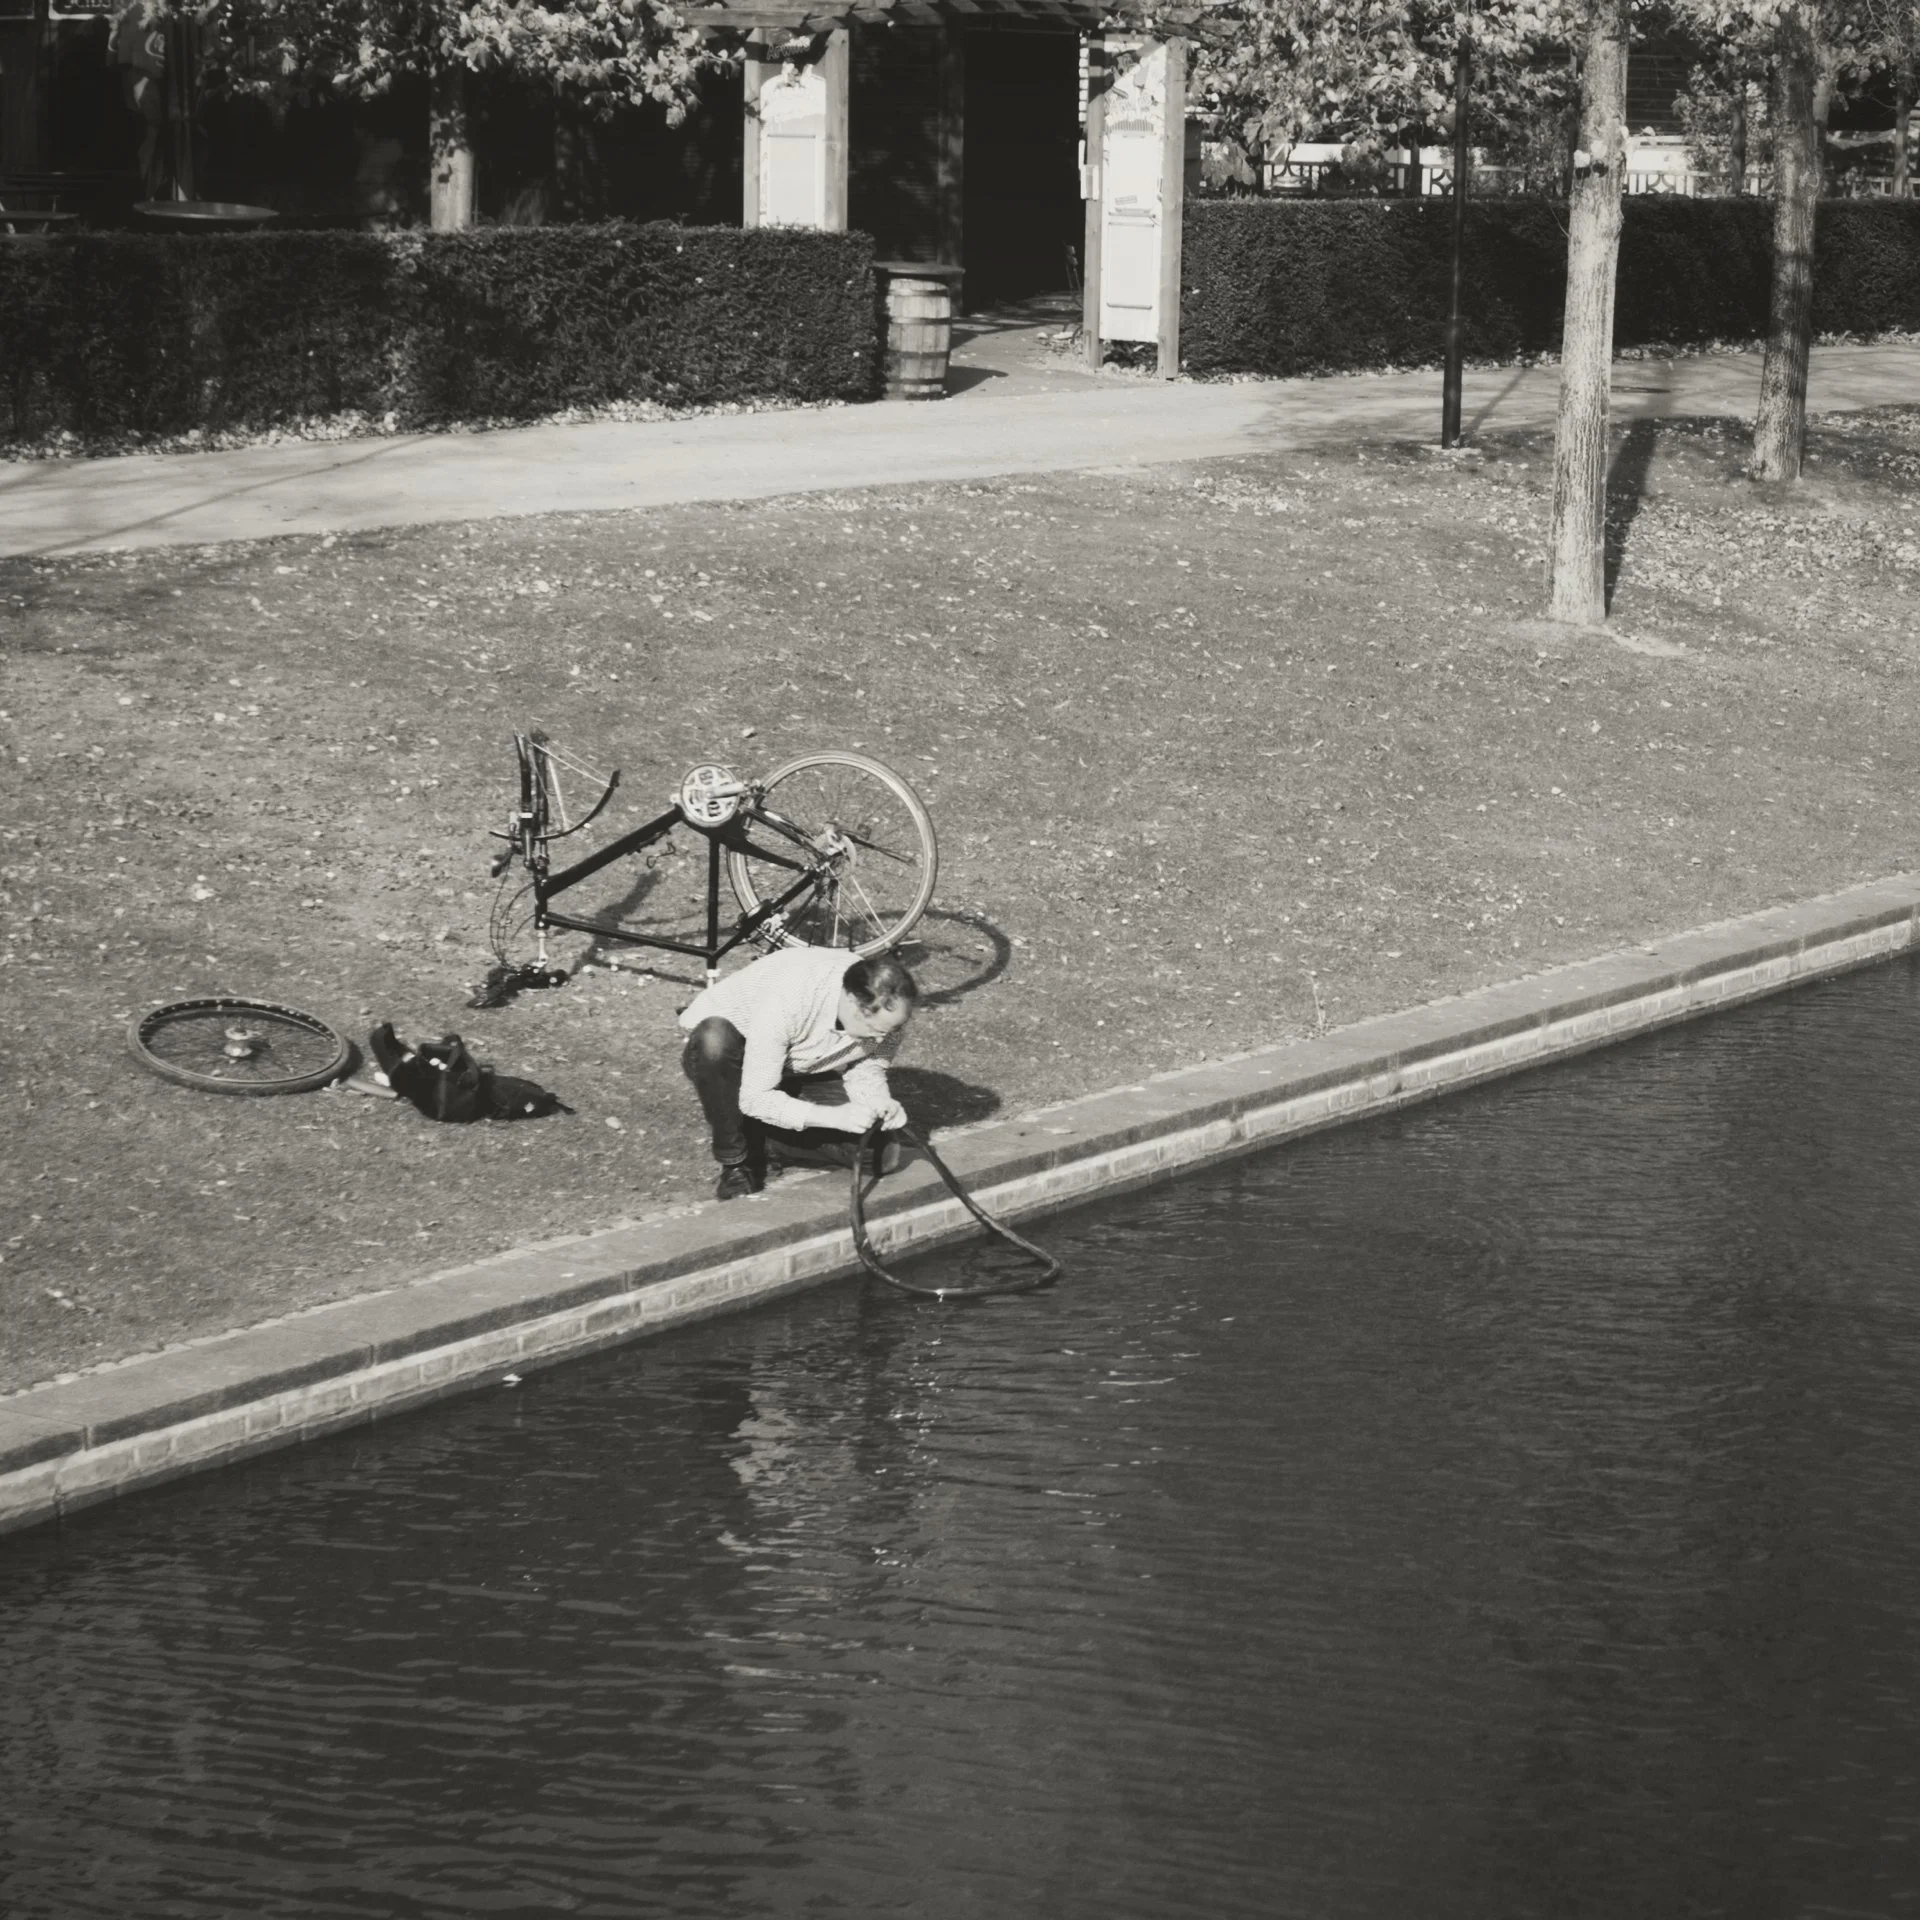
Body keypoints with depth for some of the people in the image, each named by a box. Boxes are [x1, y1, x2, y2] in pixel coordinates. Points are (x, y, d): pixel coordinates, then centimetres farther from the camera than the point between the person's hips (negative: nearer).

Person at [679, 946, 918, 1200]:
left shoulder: (884, 1012, -24)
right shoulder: (787, 1001, -40)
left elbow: (866, 1071, -5)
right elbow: (755, 1099, -35)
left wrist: (881, 1103, -27)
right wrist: (834, 1116, -42)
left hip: (795, 1074, 5)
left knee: (877, 1148, -18)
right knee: (714, 1040, -43)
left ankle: (752, 1142, 0)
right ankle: (734, 1161, -20)